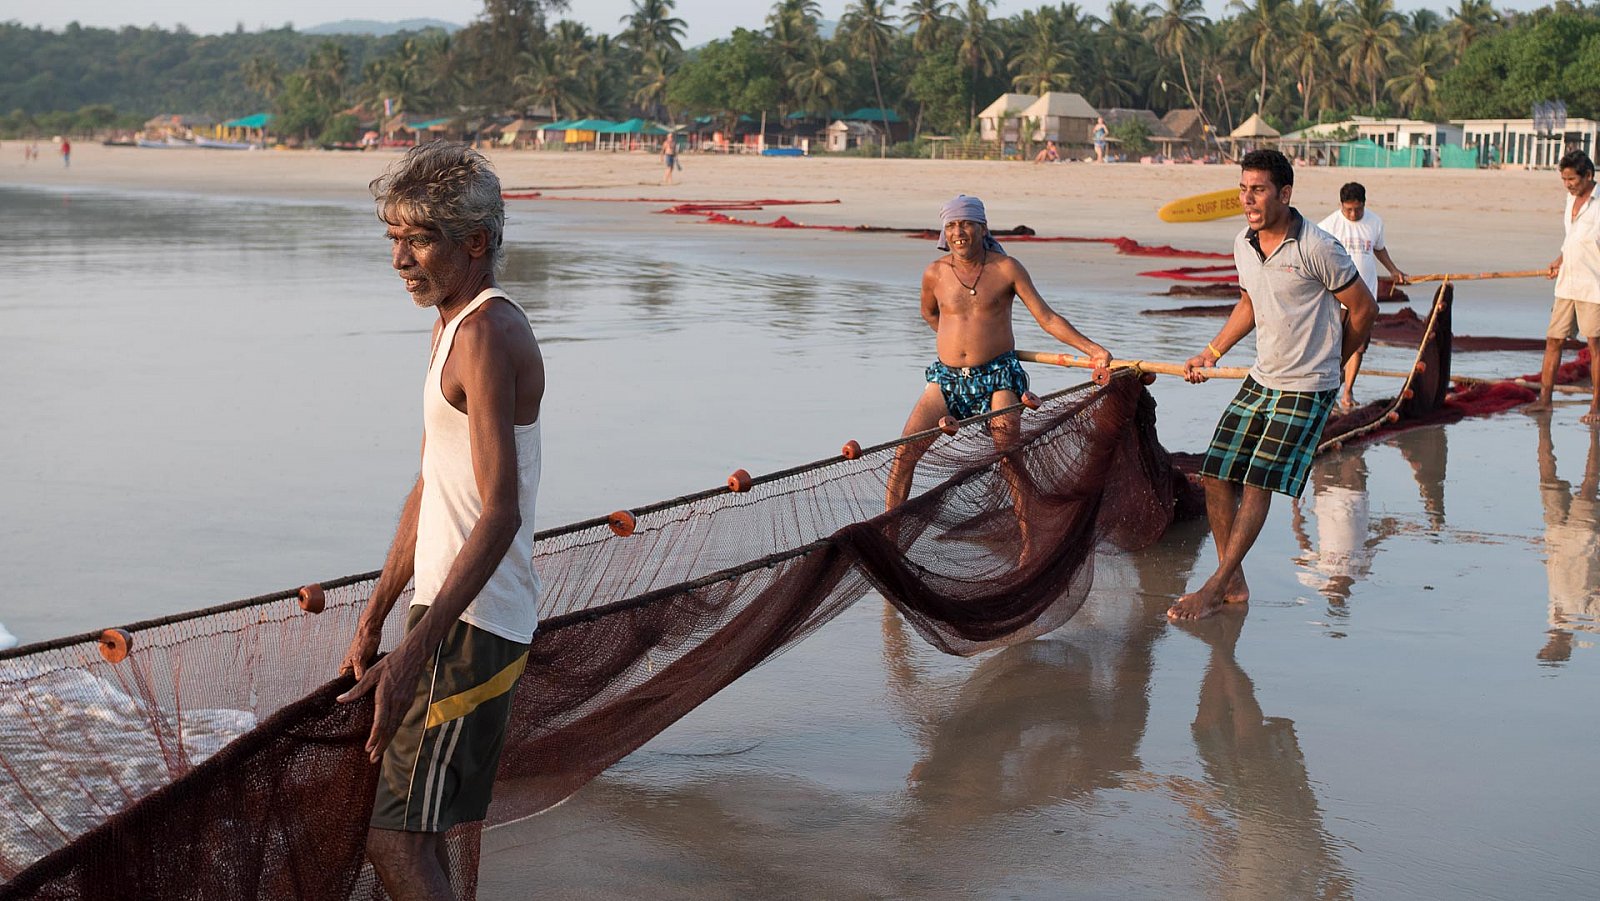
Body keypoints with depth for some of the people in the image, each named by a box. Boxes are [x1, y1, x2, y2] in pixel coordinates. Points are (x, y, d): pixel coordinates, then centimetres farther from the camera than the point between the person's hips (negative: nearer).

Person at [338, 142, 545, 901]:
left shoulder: (487, 334, -17)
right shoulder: (457, 324, 16)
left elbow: (500, 516, -25)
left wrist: (413, 655, -30)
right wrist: (372, 622, 23)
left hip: (470, 625, -10)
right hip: (455, 614, 10)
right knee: (413, 837, 17)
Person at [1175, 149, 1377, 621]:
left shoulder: (1317, 248, -17)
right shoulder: (1244, 244, 3)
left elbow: (1364, 309, -5)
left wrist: (1329, 363, 7)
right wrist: (1211, 353, 17)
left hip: (1306, 390, -7)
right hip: (1260, 381, 7)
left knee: (1257, 484, -10)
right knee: (1216, 474, 1)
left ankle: (1214, 588, -3)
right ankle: (1234, 583, 13)